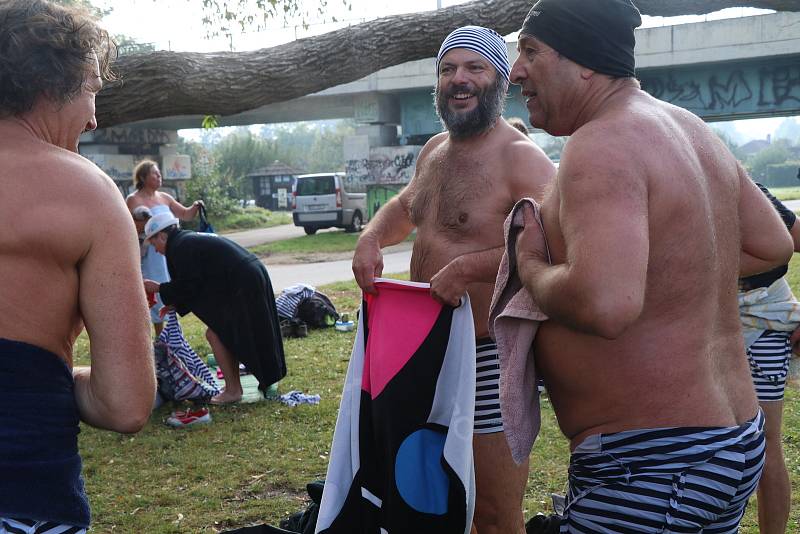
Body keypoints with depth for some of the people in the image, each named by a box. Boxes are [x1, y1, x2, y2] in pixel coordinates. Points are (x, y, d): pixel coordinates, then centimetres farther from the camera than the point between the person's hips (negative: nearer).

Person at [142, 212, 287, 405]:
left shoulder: (179, 247, -10)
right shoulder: (190, 239, 20)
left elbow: (188, 286, -11)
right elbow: (195, 283, 23)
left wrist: (158, 288, 1)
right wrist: (175, 304, 21)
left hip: (242, 286, -10)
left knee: (215, 334, -2)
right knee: (227, 334, 18)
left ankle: (232, 390, 3)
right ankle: (233, 386, 24)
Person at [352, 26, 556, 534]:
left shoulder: (522, 158, -15)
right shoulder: (435, 149, 11)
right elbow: (405, 206, 29)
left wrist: (467, 268, -30)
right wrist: (372, 237, 8)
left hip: (490, 357, -8)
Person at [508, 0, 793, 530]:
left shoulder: (602, 143, -20)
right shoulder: (691, 128, 9)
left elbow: (606, 305, -34)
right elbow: (773, 245, 19)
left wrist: (532, 267, -15)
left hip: (653, 466, -9)